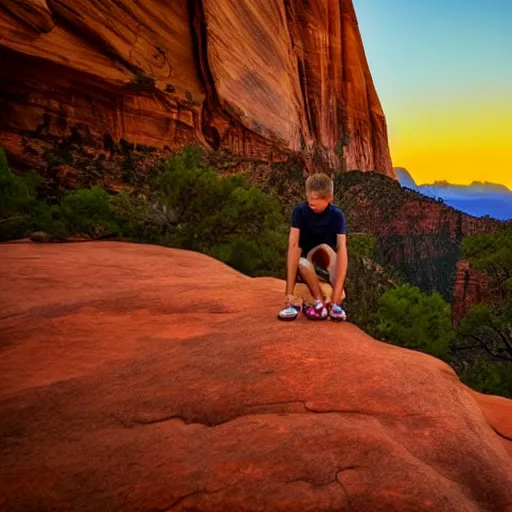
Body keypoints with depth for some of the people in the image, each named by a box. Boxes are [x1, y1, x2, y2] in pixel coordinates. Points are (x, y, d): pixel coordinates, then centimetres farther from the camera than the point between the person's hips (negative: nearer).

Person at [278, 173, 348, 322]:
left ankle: (335, 302, -36)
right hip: (305, 269, 0)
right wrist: (289, 291, -39)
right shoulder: (300, 211, -17)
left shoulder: (337, 215, -17)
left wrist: (336, 295, -43)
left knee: (324, 248, -33)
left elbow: (342, 251, -29)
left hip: (327, 266, 0)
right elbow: (293, 245, -28)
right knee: (302, 263, -35)